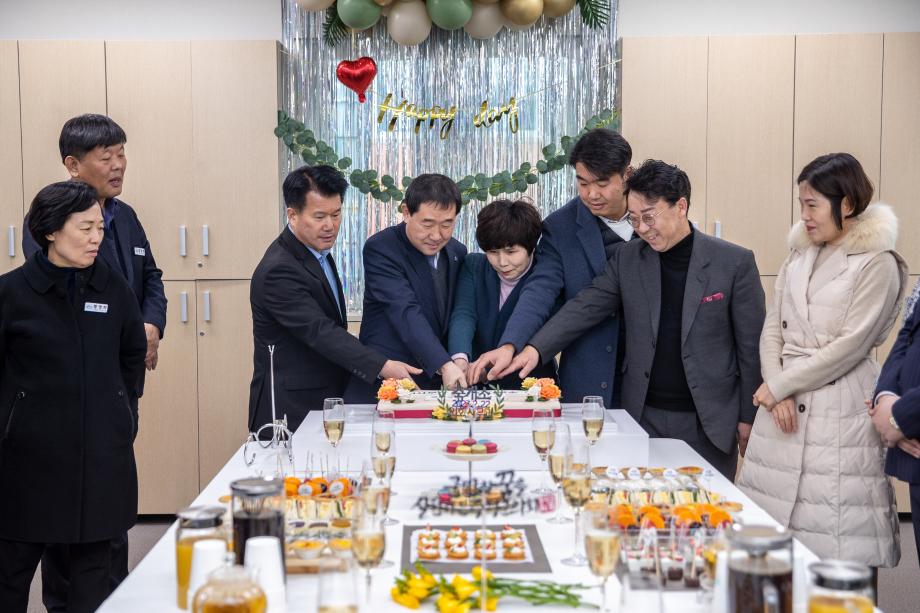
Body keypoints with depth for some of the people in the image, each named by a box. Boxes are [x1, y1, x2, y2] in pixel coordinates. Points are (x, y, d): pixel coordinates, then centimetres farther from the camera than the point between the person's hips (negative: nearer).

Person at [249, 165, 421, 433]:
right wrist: (382, 366, -34)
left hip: (327, 399, 9)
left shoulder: (317, 250, 11)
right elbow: (319, 332, -28)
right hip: (293, 410, -9)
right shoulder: (278, 271, -21)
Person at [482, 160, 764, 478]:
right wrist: (535, 349, -17)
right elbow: (584, 308, -2)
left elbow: (751, 345, -1)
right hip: (645, 416, 2)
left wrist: (748, 417, -1)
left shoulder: (735, 263, -5)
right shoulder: (627, 259, 4)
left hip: (710, 424, -2)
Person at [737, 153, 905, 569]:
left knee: (838, 542, -5)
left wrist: (779, 385, -8)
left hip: (840, 412, -6)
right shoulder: (798, 257, 14)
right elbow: (772, 331, 11)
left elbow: (850, 346, -10)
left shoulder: (877, 264, -5)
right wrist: (776, 391, -5)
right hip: (785, 408, 6)